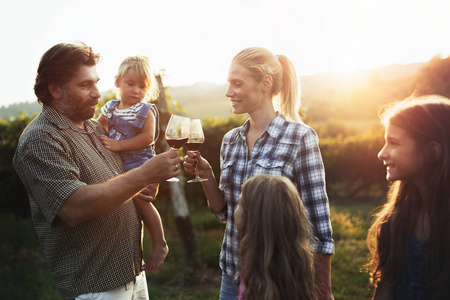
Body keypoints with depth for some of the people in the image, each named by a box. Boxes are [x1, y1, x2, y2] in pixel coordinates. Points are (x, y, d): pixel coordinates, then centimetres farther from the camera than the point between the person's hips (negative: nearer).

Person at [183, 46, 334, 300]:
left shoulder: (300, 137, -14)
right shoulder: (231, 140, 3)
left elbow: (319, 225, -12)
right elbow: (225, 212, 9)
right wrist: (205, 175, -6)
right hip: (233, 272, 5)